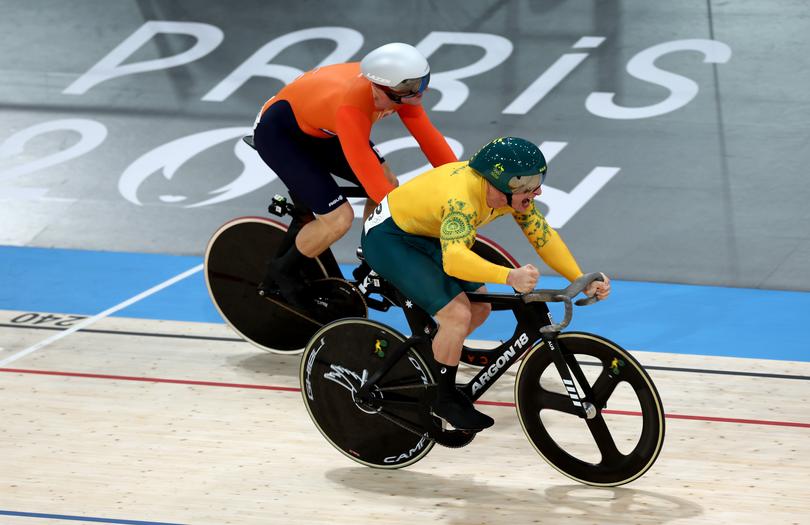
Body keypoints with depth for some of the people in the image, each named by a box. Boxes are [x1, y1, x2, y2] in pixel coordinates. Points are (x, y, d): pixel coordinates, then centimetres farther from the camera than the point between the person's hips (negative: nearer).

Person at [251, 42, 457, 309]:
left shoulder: (396, 90, -22)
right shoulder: (352, 107, -41)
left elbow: (430, 138, -11)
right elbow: (375, 187, -37)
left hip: (318, 126, 8)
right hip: (278, 133, -8)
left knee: (389, 183, -3)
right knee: (338, 219, -17)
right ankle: (282, 272, 9)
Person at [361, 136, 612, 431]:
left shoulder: (510, 192, -12)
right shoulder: (463, 199, -38)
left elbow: (543, 235, -5)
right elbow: (454, 259, -52)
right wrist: (510, 277, -64)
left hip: (424, 235, 9)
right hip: (387, 238, -9)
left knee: (480, 308, 6)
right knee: (457, 313, -20)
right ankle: (442, 400, -2)